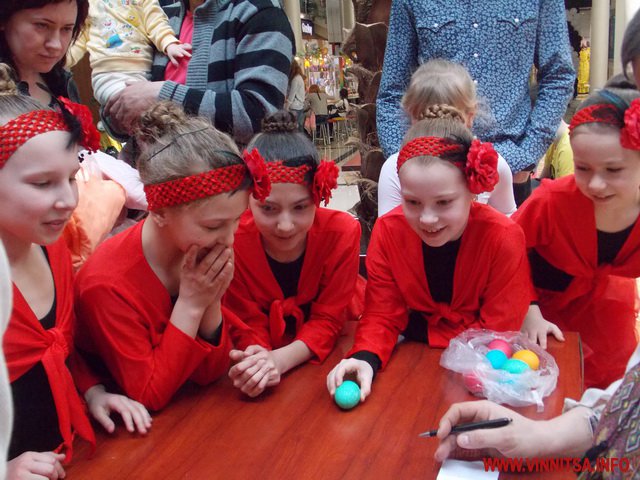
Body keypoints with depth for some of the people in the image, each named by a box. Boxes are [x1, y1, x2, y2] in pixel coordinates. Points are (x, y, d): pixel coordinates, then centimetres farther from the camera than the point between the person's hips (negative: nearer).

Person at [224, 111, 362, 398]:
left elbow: (327, 320, -16)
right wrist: (257, 361, -35)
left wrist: (281, 359, -34)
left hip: (333, 352, 0)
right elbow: (249, 324, -12)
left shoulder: (342, 231, -22)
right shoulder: (232, 240, -22)